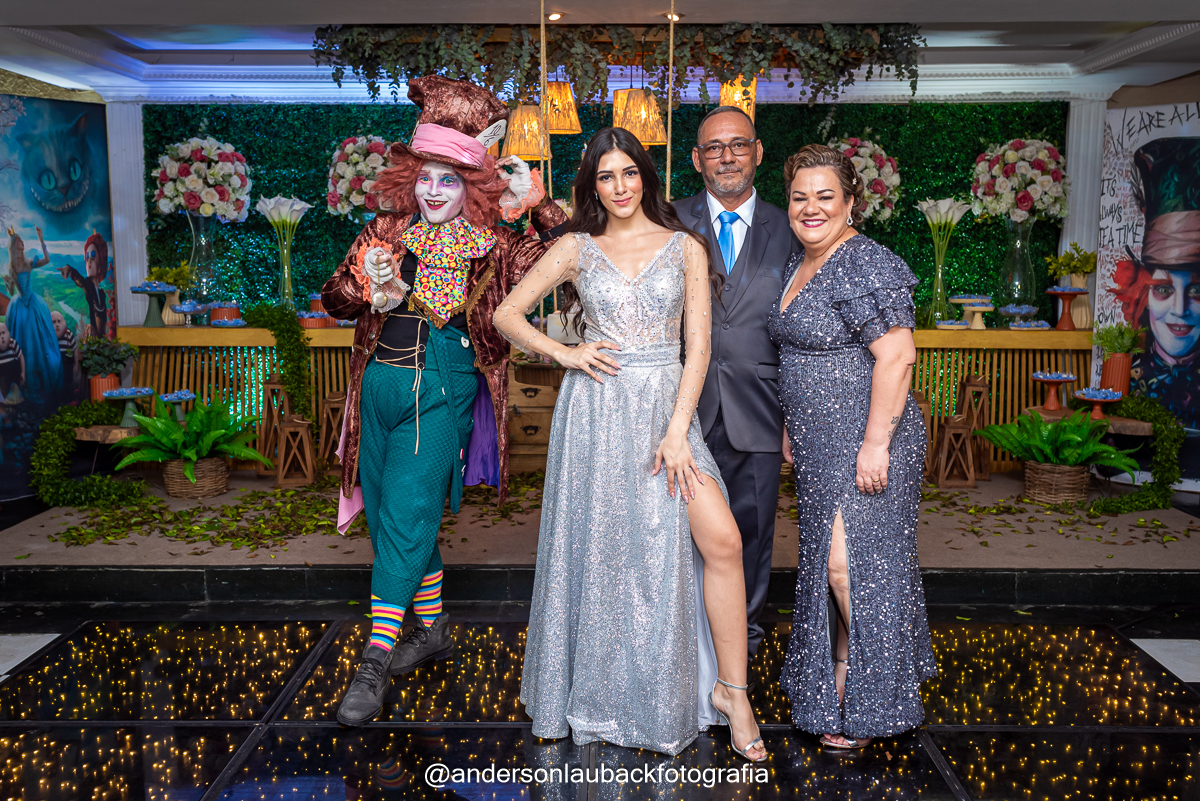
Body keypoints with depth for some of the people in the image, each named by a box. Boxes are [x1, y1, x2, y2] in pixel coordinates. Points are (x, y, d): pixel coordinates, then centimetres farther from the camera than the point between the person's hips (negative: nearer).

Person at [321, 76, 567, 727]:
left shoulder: (490, 247, -2)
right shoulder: (386, 232, 7)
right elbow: (332, 298, 8)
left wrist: (535, 203, -11)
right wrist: (367, 291, -12)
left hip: (442, 392, -5)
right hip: (381, 384, 5)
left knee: (407, 515, -9)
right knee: (388, 515, 12)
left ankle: (376, 661, -1)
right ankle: (433, 630, 31)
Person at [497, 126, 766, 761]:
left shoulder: (685, 248, 7)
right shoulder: (576, 249, 8)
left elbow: (698, 347, 0)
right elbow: (506, 315, 11)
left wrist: (676, 431, -10)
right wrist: (564, 354, -4)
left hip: (668, 406, 0)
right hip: (596, 410, 0)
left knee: (721, 540, -14)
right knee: (601, 548, 7)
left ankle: (730, 688, 3)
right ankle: (601, 693, 27)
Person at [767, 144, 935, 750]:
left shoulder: (867, 265, -15)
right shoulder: (800, 265, 13)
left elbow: (896, 356, -21)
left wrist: (876, 443, -24)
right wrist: (792, 428, 20)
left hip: (864, 441, -9)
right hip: (819, 444, 9)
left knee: (850, 562, -4)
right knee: (828, 559, 15)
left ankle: (866, 704, 12)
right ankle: (838, 678, 30)